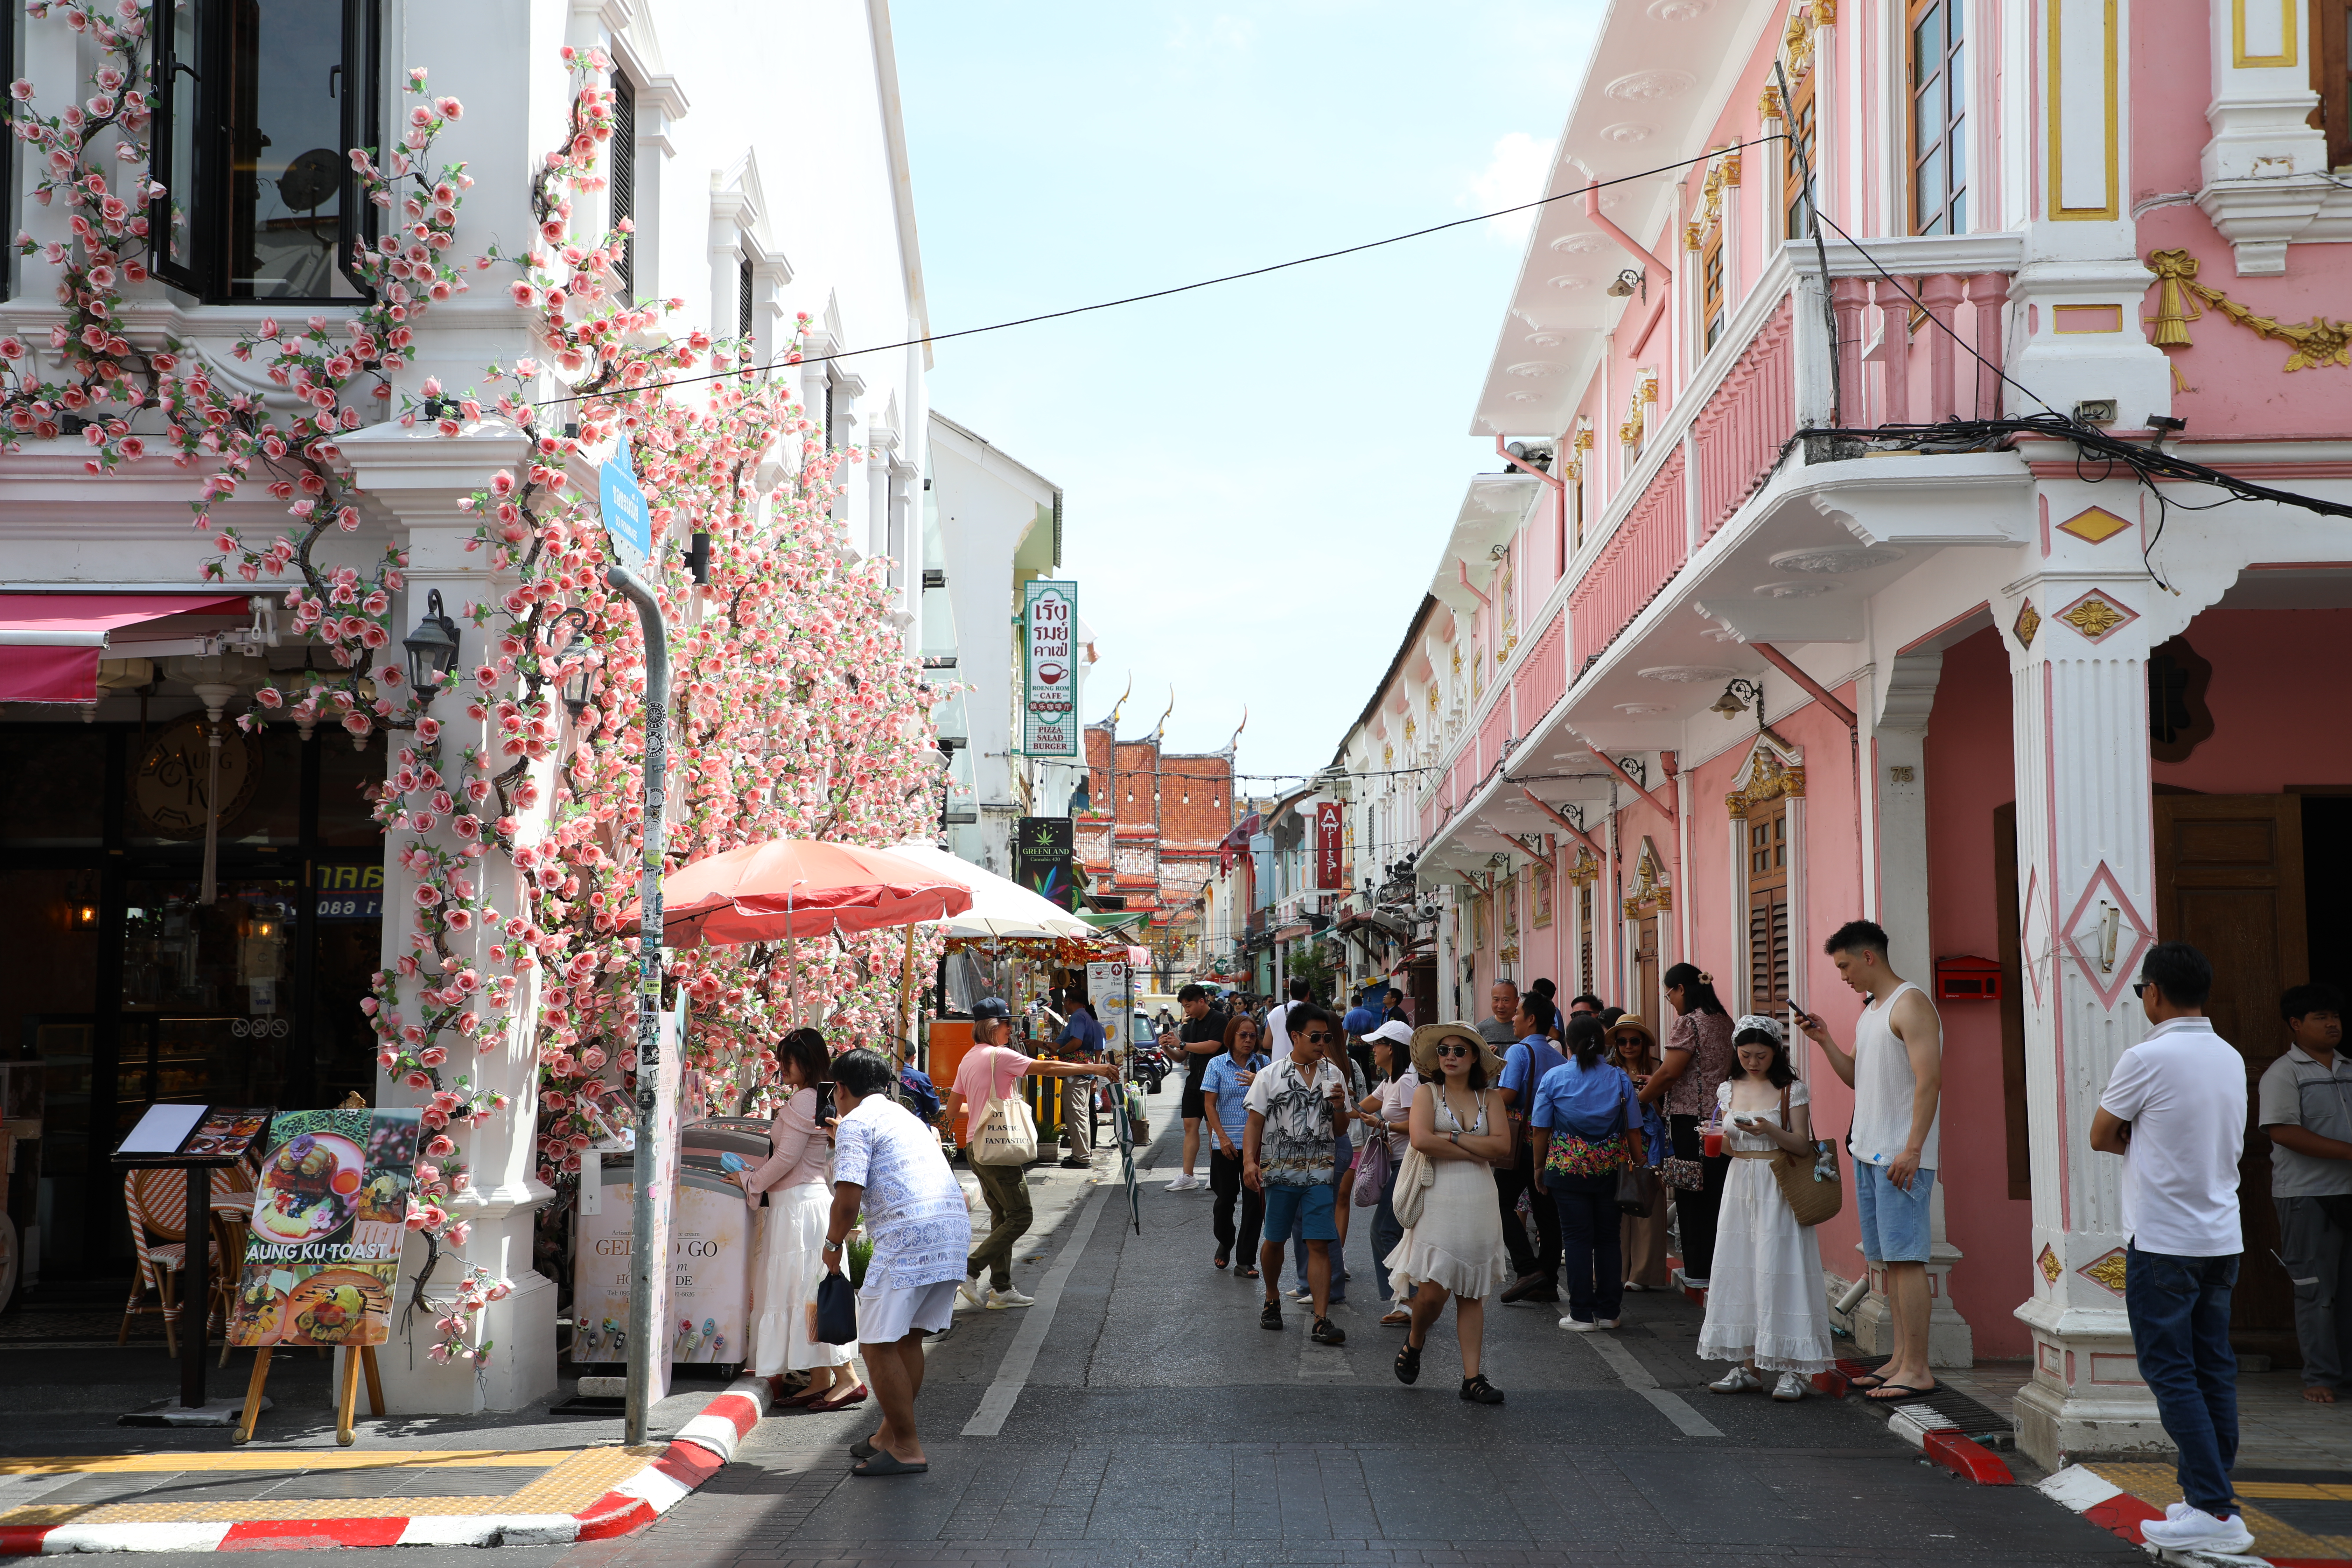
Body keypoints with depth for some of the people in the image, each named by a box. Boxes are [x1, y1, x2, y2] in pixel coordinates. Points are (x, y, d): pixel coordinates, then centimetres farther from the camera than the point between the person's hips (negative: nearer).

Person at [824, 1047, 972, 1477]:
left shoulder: (855, 1123, 0)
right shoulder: (904, 1117, 28)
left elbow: (848, 1200, -9)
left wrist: (833, 1244, 8)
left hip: (910, 1234, -9)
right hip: (955, 1226, 9)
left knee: (880, 1344, -2)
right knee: (908, 1338, 20)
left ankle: (907, 1449, 0)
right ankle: (893, 1431, 30)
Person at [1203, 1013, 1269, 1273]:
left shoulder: (1262, 1063, 4)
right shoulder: (1218, 1065, 1)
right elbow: (1210, 1105, -1)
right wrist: (1223, 1138, -9)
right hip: (1227, 1143, -1)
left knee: (1254, 1199, -4)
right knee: (1225, 1197, 8)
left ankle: (1246, 1261, 1)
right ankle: (1224, 1242, 36)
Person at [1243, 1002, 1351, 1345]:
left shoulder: (1333, 1076, 10)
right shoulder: (1271, 1076, 1)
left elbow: (1340, 1130, 15)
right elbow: (1255, 1123, -1)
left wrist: (1339, 1107, -6)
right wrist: (1249, 1161, -14)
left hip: (1319, 1172, 1)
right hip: (1279, 1171, -1)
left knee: (1319, 1245, -7)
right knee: (1274, 1240, 10)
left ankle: (1321, 1321, -8)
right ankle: (1272, 1299, 36)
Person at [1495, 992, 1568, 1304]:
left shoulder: (1519, 1051, -11)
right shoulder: (1559, 1057, 10)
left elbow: (1507, 1095, -18)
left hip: (1521, 1139, -7)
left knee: (1503, 1204, 2)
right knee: (1546, 1210, 8)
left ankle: (1528, 1269, -12)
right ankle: (1548, 1282, 10)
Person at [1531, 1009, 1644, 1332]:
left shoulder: (1554, 1077, -3)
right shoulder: (1620, 1078, 1)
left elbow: (1540, 1130, -1)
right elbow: (1633, 1130, 4)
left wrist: (1540, 1168, 9)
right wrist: (1638, 1166, 14)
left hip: (1567, 1167, -2)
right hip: (1611, 1168, 2)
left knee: (1577, 1237, 2)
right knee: (1608, 1237, 11)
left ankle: (1582, 1314, 2)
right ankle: (1609, 1311, 14)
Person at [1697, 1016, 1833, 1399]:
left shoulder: (1792, 1091, -3)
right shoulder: (1729, 1090, 10)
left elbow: (1802, 1145, -6)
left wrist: (1770, 1130, -22)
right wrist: (1723, 1138, -7)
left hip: (1779, 1191, -5)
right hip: (1741, 1186, 5)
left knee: (1779, 1272, -9)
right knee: (1741, 1272, 4)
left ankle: (1791, 1370, -5)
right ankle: (1749, 1365, 11)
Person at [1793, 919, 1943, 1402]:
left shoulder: (1910, 1004, -11)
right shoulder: (1869, 1011, 18)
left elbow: (1929, 1081, -18)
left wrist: (1911, 1149, -23)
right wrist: (1825, 1041, 10)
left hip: (1901, 1157, -9)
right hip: (1868, 1151, 9)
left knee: (1905, 1257, -10)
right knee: (1888, 1258, 10)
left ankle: (1917, 1369, -9)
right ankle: (1902, 1359, 15)